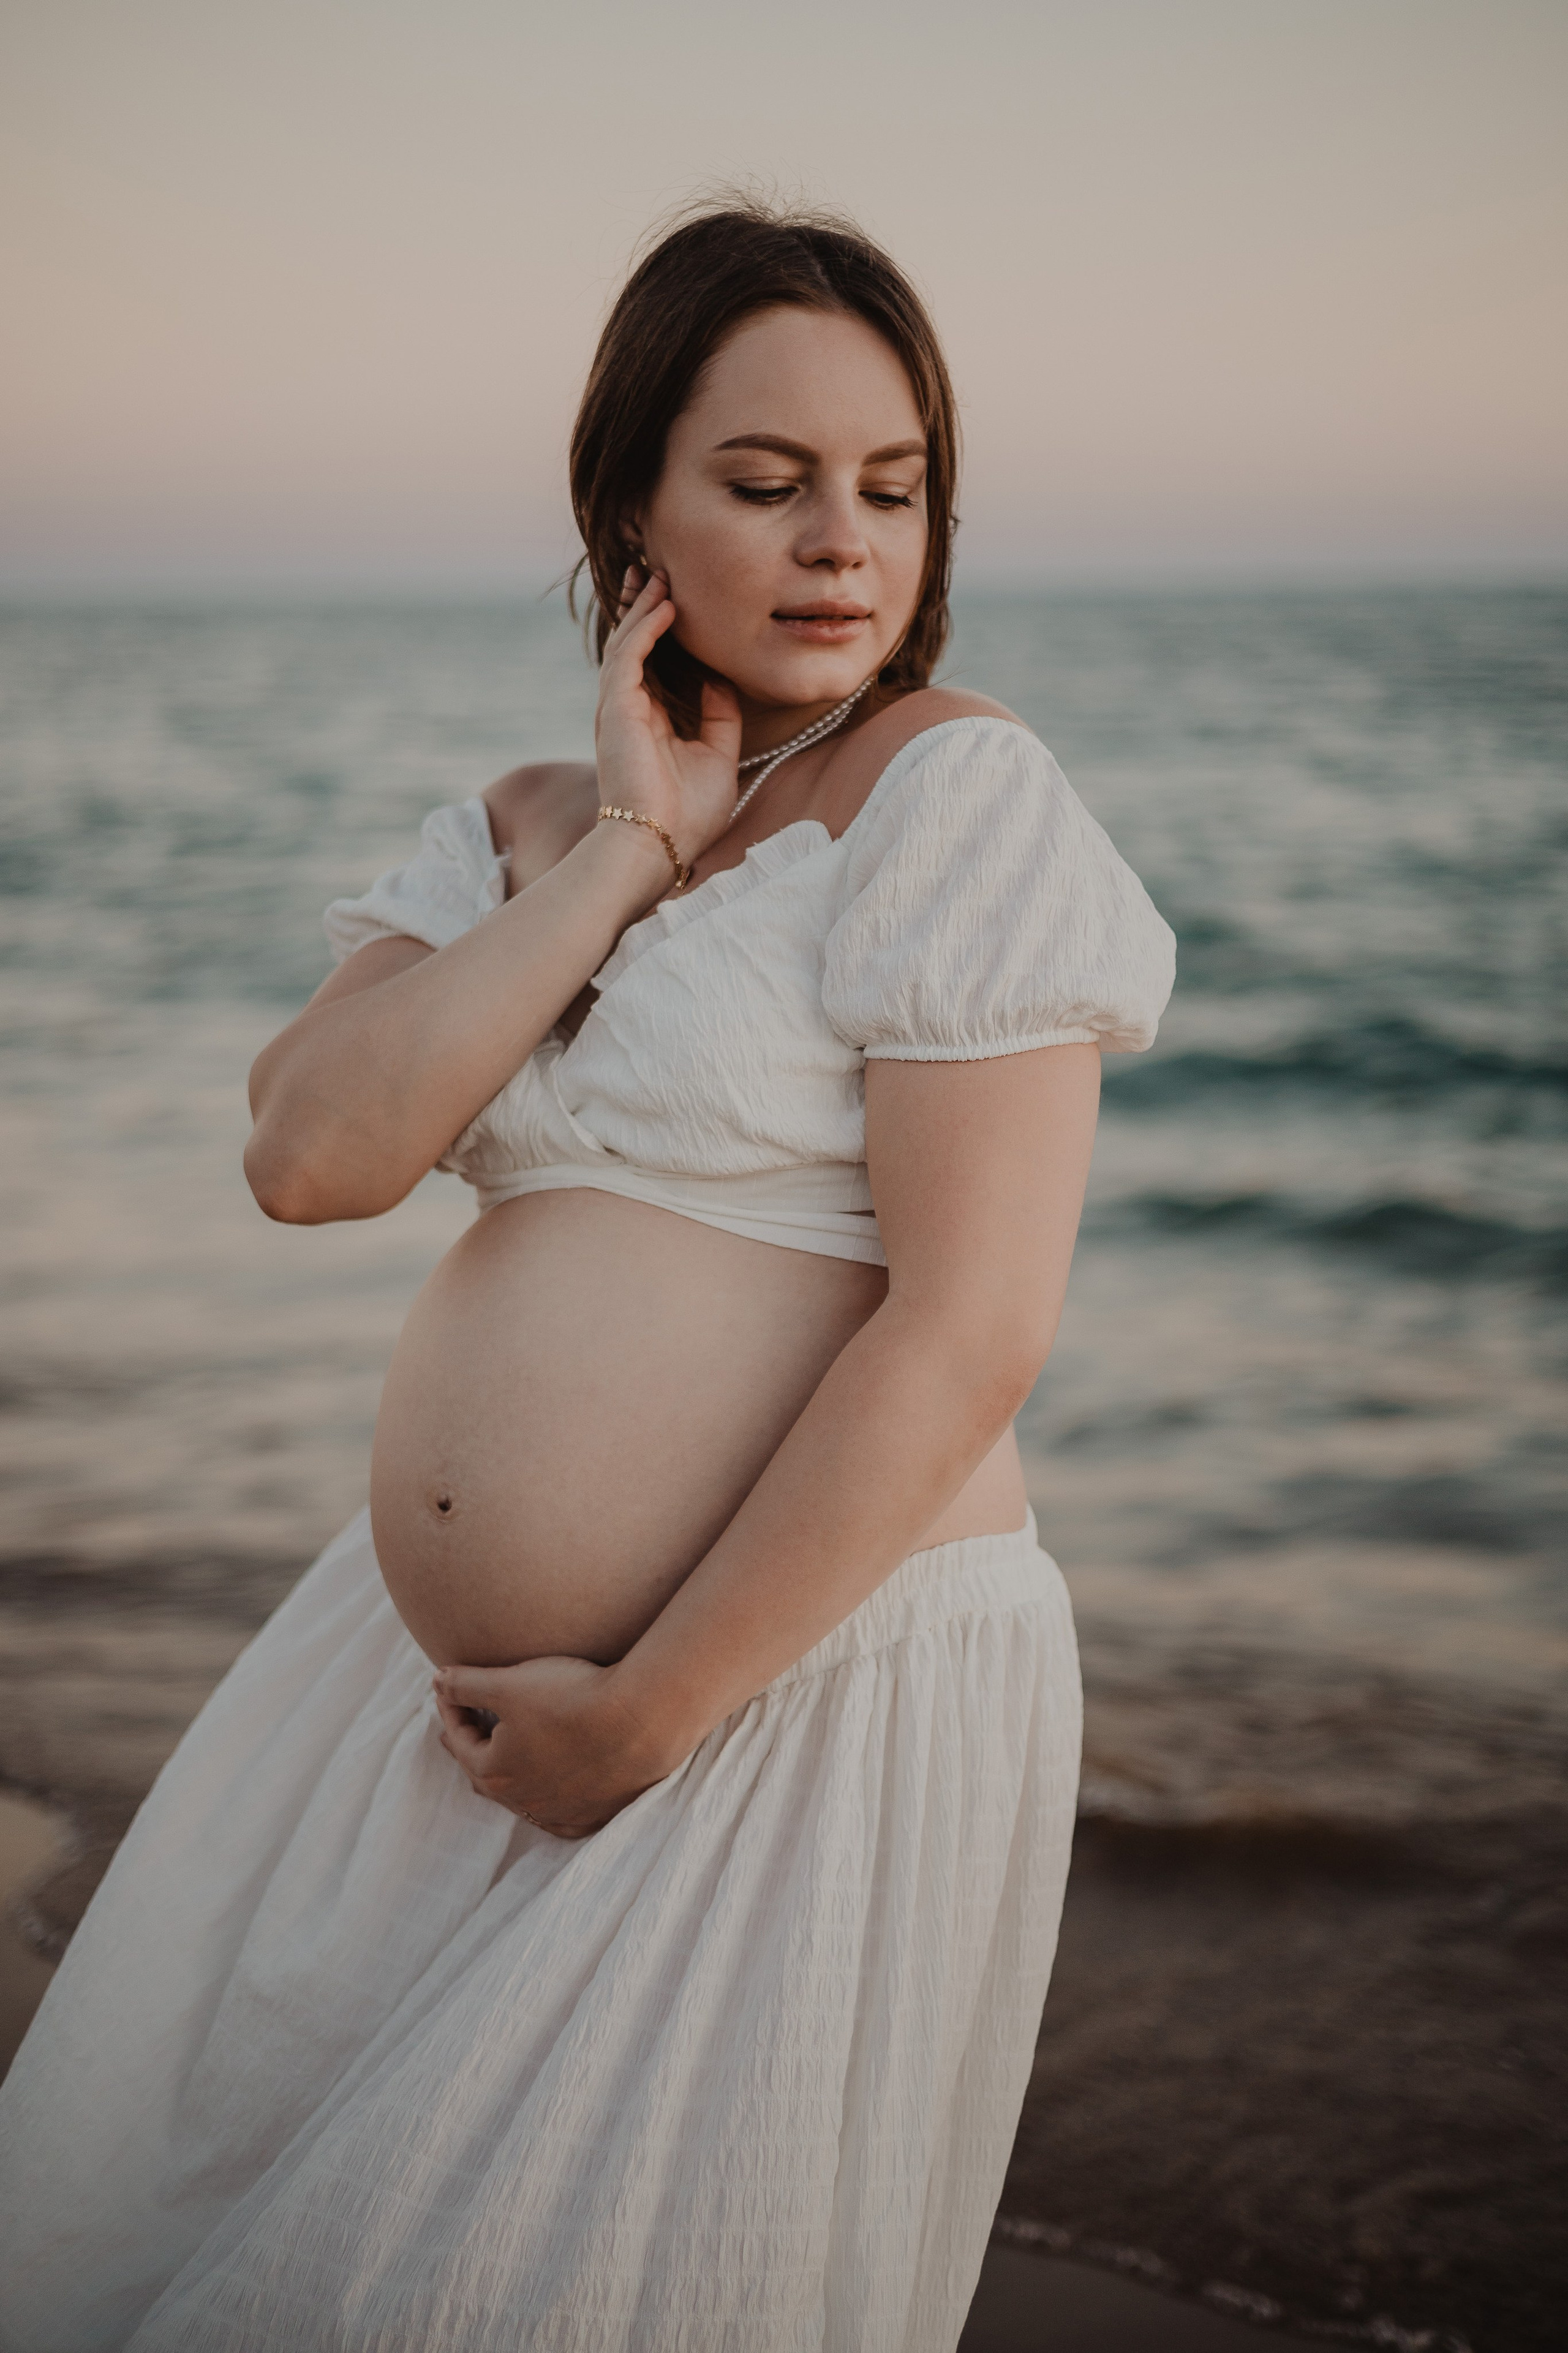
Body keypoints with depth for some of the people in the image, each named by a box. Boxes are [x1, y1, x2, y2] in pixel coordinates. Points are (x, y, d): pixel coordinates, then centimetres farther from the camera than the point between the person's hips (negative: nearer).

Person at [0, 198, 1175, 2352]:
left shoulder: (959, 792, -11)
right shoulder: (523, 830, 10)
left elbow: (967, 1334, -17)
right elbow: (310, 1158, -6)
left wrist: (644, 1716, -14)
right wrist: (621, 849, -10)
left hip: (806, 1687, -7)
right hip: (437, 1674, 7)